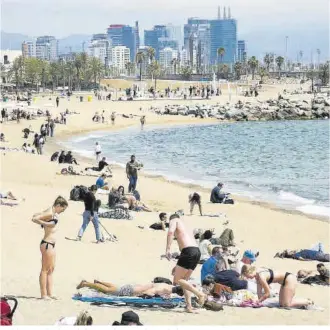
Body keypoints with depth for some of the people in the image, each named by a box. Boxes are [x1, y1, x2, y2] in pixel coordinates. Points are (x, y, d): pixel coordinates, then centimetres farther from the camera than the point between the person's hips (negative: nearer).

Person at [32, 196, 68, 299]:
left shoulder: (51, 212, 11)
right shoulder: (50, 214, -16)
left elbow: (35, 215, 20)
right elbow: (34, 218, -24)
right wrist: (45, 224, -20)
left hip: (50, 244, 10)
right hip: (47, 244, -10)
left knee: (51, 269, 13)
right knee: (45, 269, -5)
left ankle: (49, 293, 17)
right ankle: (44, 294, -1)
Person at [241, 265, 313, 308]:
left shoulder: (261, 276, -25)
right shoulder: (257, 276, 3)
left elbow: (267, 294, -19)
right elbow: (259, 293, 6)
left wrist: (258, 302, -13)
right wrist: (259, 301, -4)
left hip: (289, 279, -10)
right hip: (285, 281, 10)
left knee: (286, 305, -12)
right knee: (282, 304, 12)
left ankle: (307, 302, 3)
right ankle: (304, 303, 18)